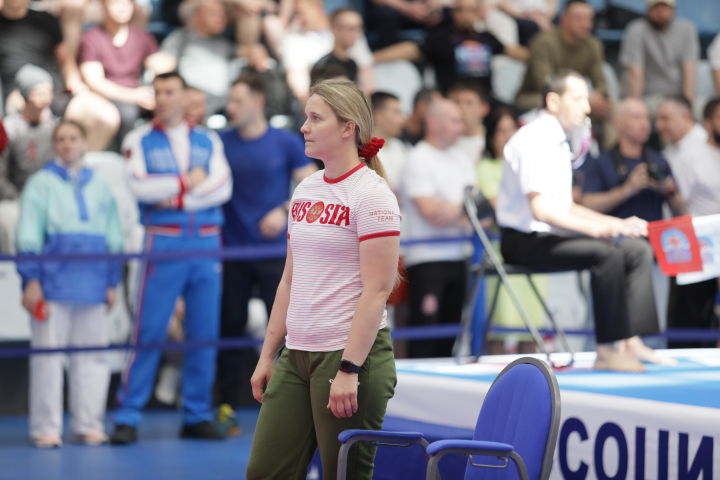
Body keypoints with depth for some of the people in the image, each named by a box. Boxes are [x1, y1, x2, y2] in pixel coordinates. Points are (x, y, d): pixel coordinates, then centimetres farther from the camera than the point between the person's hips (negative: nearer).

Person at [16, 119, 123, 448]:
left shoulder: (99, 187, 15)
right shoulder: (41, 184, 5)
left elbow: (114, 238, 18)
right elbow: (28, 236, 1)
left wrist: (112, 282, 13)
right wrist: (31, 280, -7)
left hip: (92, 282, 3)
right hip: (53, 281, -3)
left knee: (92, 356, 4)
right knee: (48, 353, -2)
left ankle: (89, 425, 12)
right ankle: (46, 429, 3)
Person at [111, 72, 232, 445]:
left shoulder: (208, 141, 12)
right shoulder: (140, 141, 6)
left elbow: (222, 187, -1)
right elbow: (139, 186, -9)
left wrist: (179, 199, -11)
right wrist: (187, 181, -5)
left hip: (207, 245, 3)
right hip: (163, 242, -3)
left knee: (204, 333, 4)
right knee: (148, 332, -6)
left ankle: (197, 417, 12)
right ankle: (127, 417, -2)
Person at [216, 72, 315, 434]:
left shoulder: (286, 143, 1)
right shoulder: (220, 144, 5)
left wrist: (284, 211, -12)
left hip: (275, 251, -2)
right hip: (231, 250, 2)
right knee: (230, 327, 2)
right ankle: (227, 406, 10)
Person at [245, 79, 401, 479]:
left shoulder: (371, 194, -11)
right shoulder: (305, 191, 13)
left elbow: (376, 291, -16)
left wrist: (349, 369, -21)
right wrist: (267, 355, 15)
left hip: (350, 354, -8)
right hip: (296, 356, 8)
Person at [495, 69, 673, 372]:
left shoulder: (559, 142, 17)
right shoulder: (534, 140, -15)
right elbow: (540, 209, -24)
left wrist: (615, 223, 9)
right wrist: (594, 228, -25)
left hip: (552, 234, 10)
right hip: (526, 241, -10)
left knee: (639, 250, -1)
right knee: (606, 254, -30)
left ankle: (631, 342, -9)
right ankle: (607, 350, -25)